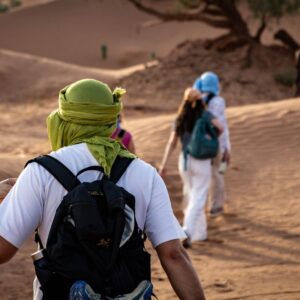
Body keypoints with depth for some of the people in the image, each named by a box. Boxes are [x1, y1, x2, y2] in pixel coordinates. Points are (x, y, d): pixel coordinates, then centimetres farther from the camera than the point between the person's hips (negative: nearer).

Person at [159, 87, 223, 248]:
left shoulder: (180, 119, 5)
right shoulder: (205, 115, -4)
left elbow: (171, 142, 0)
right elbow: (220, 127, -18)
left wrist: (163, 164, -2)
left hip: (184, 160, 4)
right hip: (202, 162, -4)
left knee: (190, 197, 18)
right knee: (198, 199, -4)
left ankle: (200, 233, 26)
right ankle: (187, 232, -22)